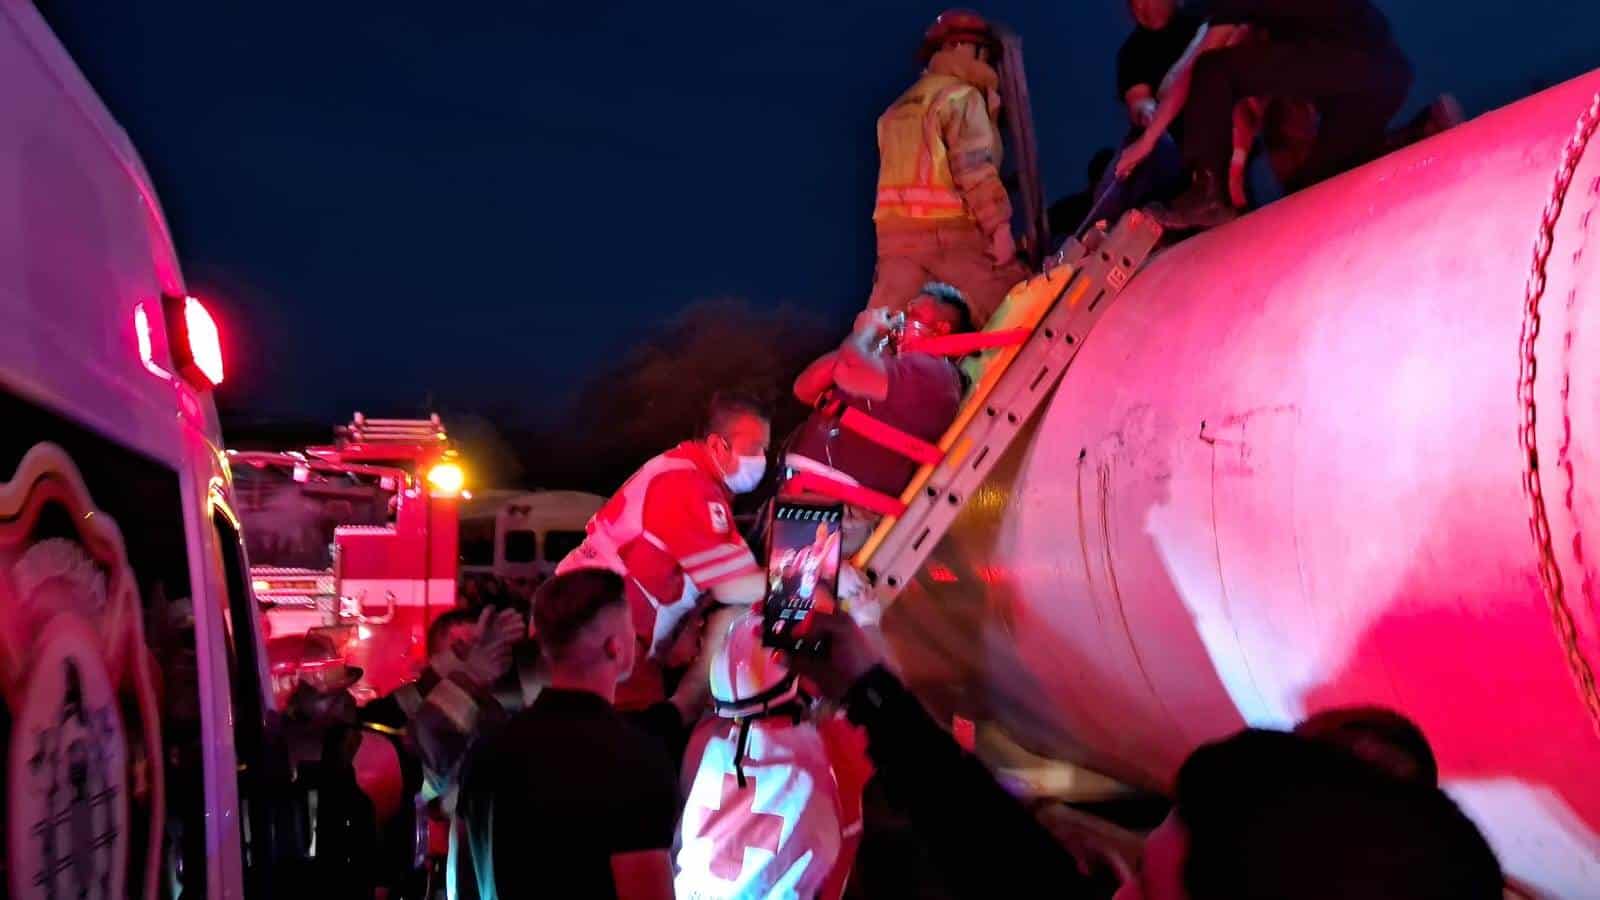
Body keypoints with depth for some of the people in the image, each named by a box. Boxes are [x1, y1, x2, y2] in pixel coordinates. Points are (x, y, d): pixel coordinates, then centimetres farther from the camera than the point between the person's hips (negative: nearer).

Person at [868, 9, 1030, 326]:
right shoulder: (961, 95, -2)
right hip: (950, 230, -7)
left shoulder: (898, 109, 26)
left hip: (894, 230, 7)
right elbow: (975, 167, -12)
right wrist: (999, 225, -14)